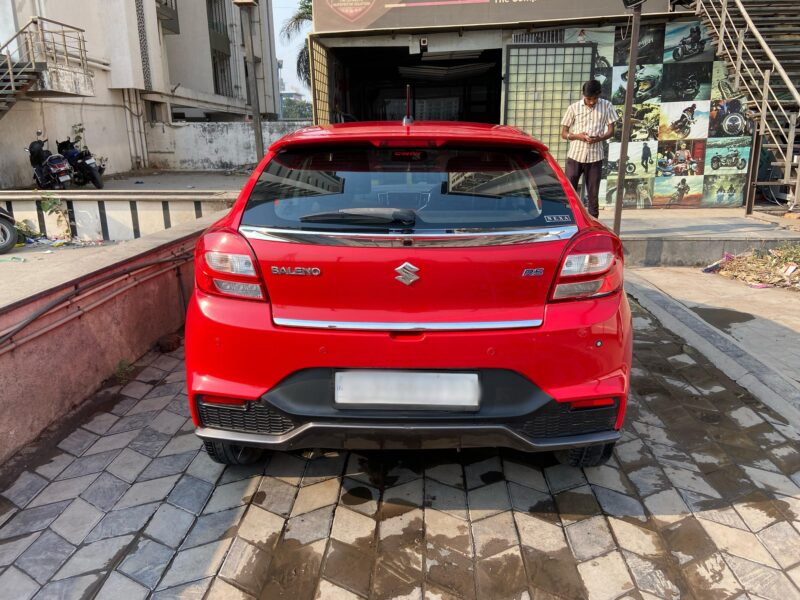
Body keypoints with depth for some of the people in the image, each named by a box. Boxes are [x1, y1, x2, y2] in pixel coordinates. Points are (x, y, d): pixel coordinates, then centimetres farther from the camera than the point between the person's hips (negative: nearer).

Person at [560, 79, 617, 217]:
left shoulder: (606, 106, 2)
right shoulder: (574, 108, 1)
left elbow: (611, 130, 5)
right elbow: (564, 133, 4)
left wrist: (599, 138, -17)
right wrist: (577, 136, -16)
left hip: (595, 157, 0)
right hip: (575, 156, 0)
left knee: (593, 195, 5)